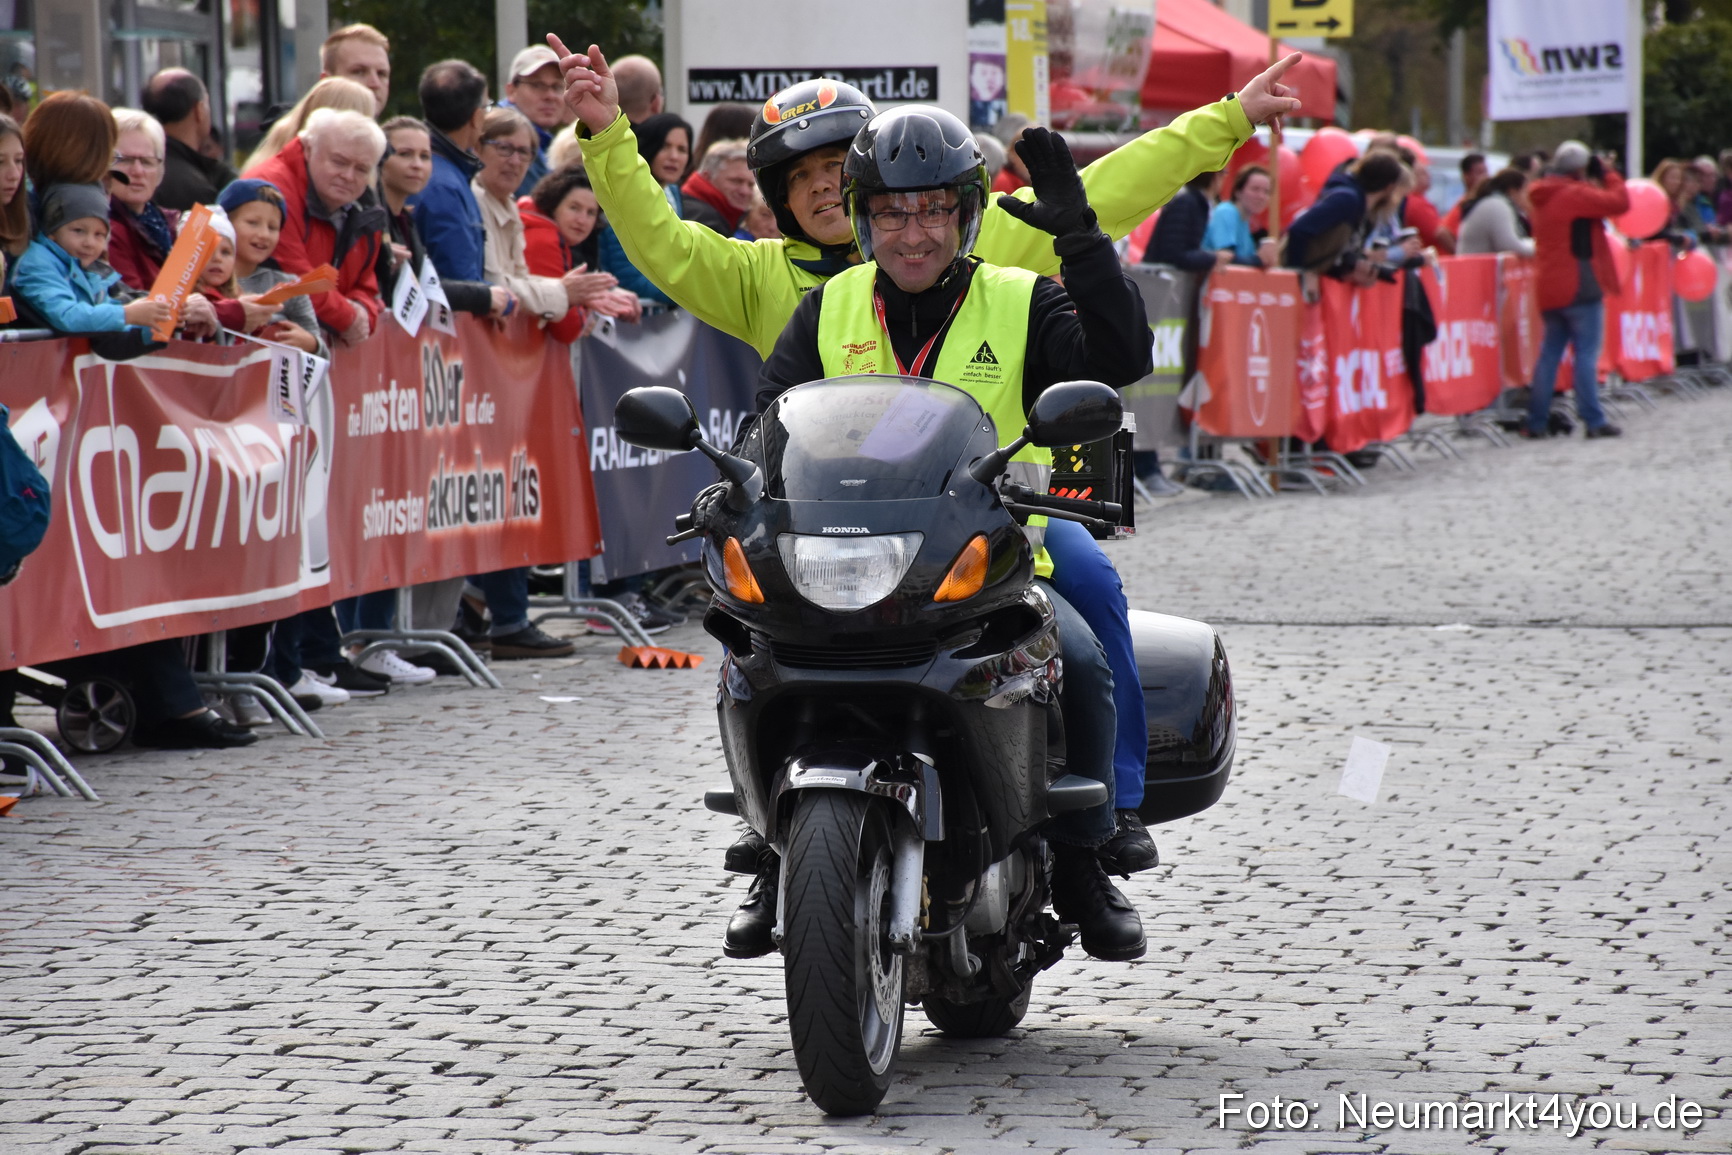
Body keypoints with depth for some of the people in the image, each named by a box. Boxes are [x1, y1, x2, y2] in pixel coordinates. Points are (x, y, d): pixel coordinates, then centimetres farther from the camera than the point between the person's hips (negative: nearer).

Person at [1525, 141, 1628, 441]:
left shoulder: (1543, 199, 14)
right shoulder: (1575, 194, -12)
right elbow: (1619, 201, -17)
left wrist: (1595, 183, 15)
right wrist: (1608, 174, -1)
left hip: (1550, 289, 8)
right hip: (1579, 286, -8)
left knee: (1550, 353, 10)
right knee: (1586, 353, -6)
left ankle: (1536, 422, 8)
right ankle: (1594, 421, -7)